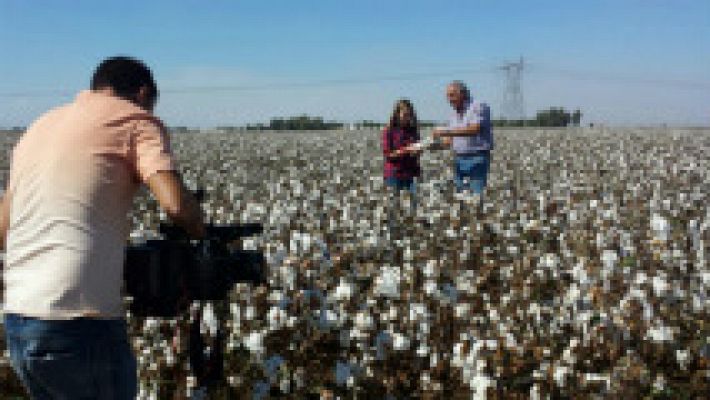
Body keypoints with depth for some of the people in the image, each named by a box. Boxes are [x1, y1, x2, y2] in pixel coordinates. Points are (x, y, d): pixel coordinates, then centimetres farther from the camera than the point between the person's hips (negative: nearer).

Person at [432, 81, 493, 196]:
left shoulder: (478, 107, -6)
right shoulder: (455, 114, 17)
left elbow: (474, 129, -22)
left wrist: (446, 132, -24)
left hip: (477, 159, -7)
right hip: (459, 159, 7)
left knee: (477, 195, -10)